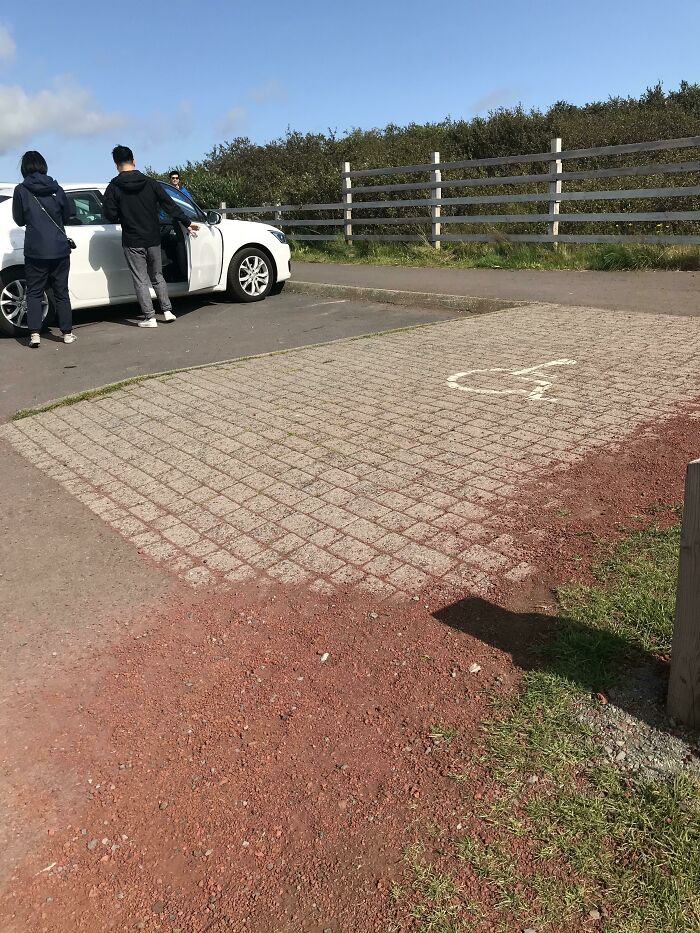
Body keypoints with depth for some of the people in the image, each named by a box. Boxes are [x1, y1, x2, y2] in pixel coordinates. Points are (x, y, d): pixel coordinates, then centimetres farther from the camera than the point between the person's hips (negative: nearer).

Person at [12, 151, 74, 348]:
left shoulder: (21, 190, -3)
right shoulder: (56, 189, 2)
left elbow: (19, 220, 6)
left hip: (35, 251, -2)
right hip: (60, 250, 2)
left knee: (34, 293, 5)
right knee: (61, 292, 11)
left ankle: (35, 333, -5)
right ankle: (67, 333, 13)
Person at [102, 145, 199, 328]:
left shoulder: (114, 187, -7)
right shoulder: (150, 182, 1)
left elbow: (109, 215, -8)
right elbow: (170, 205, 4)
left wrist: (121, 219, 13)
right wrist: (187, 222, 12)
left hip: (132, 242, -3)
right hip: (153, 239, 3)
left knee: (141, 280, 3)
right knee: (157, 276, 18)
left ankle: (149, 317, 1)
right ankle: (167, 310, 15)